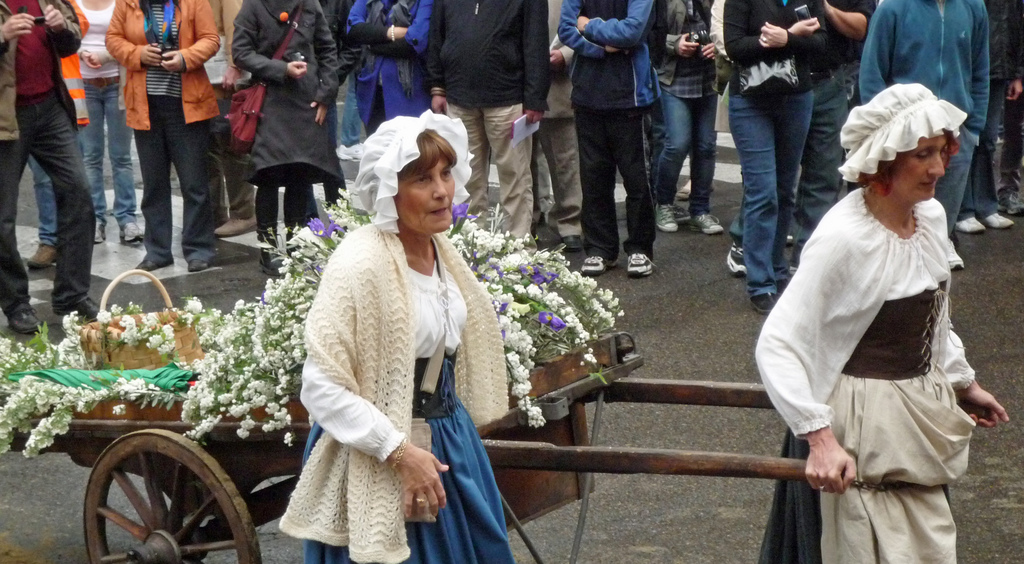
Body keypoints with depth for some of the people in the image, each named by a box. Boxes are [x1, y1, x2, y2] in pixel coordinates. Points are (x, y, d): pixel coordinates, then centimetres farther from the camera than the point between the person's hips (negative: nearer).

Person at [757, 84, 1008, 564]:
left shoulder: (932, 216, 2)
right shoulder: (844, 238, -22)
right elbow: (776, 345, -24)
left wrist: (963, 382, 28)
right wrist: (820, 438, -30)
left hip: (923, 412, 8)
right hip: (866, 422, -8)